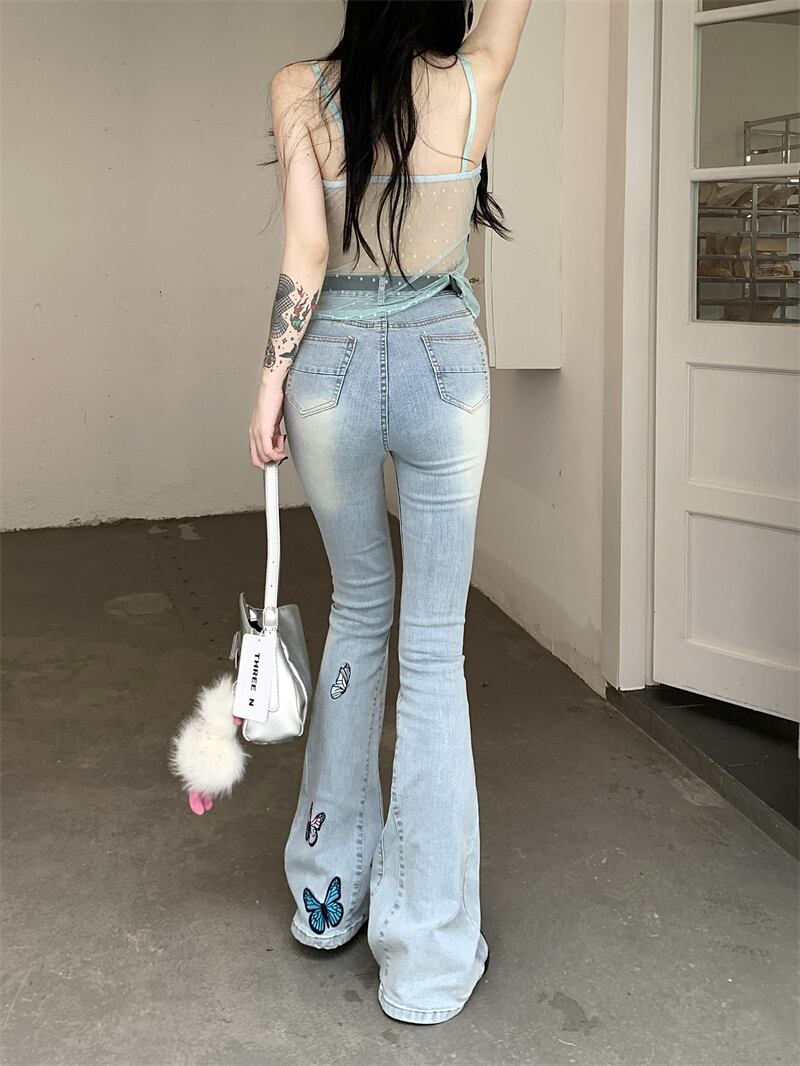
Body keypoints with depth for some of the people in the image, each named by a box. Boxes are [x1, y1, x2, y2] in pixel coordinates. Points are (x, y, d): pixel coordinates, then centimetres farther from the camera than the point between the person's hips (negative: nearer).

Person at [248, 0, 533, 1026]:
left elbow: (305, 255, -8)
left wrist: (272, 378, 0)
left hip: (331, 366, 2)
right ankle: (427, 957, 9)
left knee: (358, 609, 20)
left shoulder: (300, 89, -3)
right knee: (433, 650, 3)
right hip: (443, 367, -1)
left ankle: (329, 888, 28)